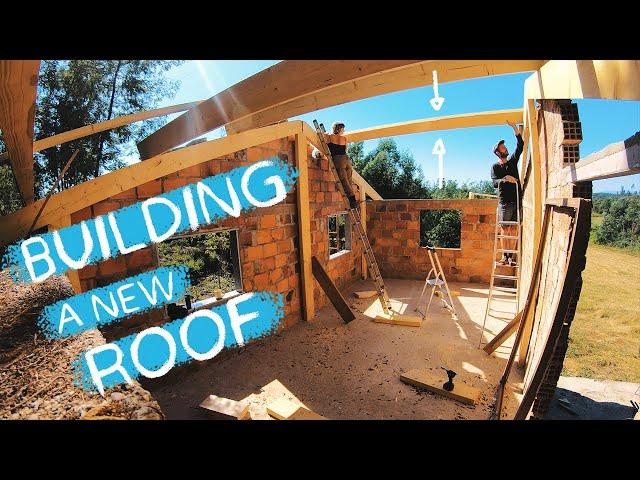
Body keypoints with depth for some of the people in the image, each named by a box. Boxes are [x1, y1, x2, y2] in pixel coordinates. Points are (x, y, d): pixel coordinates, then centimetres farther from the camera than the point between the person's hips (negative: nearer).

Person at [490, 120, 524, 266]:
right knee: (504, 230, -3)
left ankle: (511, 257, 4)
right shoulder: (495, 166, 6)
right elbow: (494, 183, -6)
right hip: (504, 202, -3)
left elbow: (520, 145, 8)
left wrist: (514, 127, 4)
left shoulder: (512, 161, 16)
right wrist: (505, 179, -24)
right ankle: (504, 257, 2)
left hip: (517, 200, 3)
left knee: (514, 230, 1)